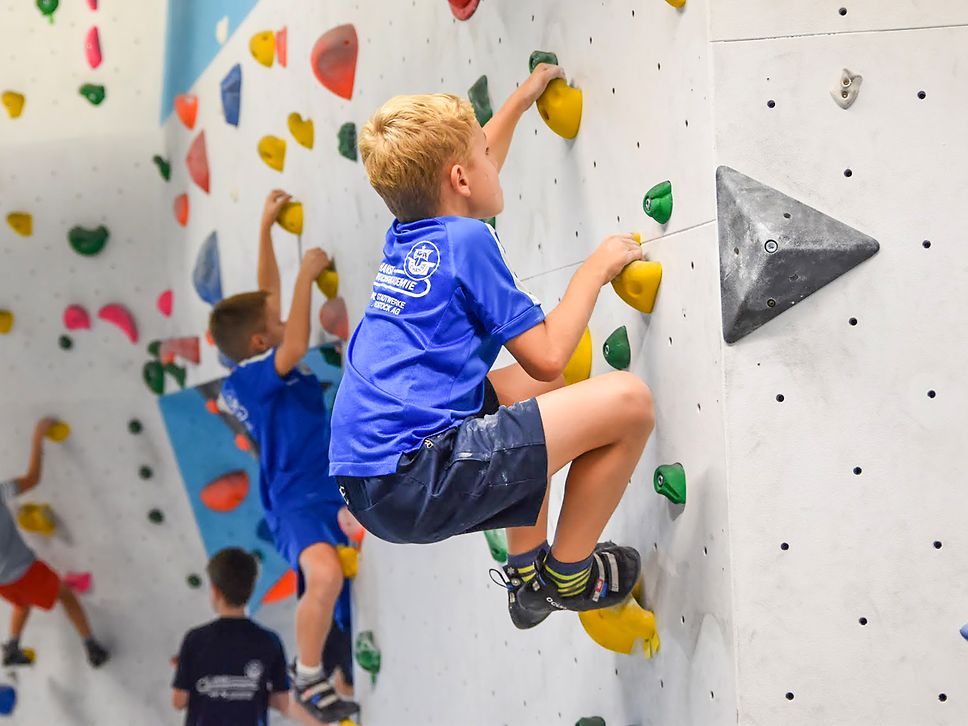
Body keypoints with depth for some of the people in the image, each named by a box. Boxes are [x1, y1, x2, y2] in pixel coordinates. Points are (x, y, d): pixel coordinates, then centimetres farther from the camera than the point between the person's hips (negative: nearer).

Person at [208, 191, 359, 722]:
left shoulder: (261, 362, 11)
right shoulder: (248, 379, -15)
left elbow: (267, 295, 21)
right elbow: (296, 347, -32)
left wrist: (266, 226, 22)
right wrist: (306, 276, -23)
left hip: (336, 490, 10)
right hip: (299, 500, -10)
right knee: (325, 575, -37)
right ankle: (308, 676, -13)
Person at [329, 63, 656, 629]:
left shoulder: (407, 233, 16)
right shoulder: (466, 239, -8)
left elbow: (467, 179, 39)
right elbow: (547, 355, -7)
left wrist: (521, 100, 49)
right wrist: (596, 267, 6)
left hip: (367, 480, 10)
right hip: (416, 479, -10)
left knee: (534, 384, 32)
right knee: (628, 399, -9)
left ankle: (527, 572, 31)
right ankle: (567, 573, 9)